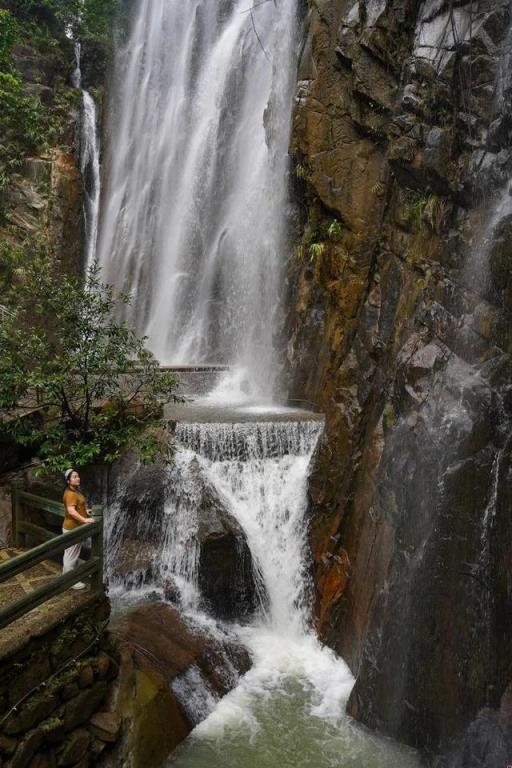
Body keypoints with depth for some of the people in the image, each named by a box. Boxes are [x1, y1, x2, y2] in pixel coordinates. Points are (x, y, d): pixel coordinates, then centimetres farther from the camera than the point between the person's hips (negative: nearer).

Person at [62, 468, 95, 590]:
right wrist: (85, 520, -36)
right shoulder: (70, 493, -23)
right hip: (72, 529, -10)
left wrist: (85, 510, 20)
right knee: (71, 555, 1)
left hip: (75, 527, 10)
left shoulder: (75, 491, 10)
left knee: (71, 555, 21)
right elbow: (71, 511, -33)